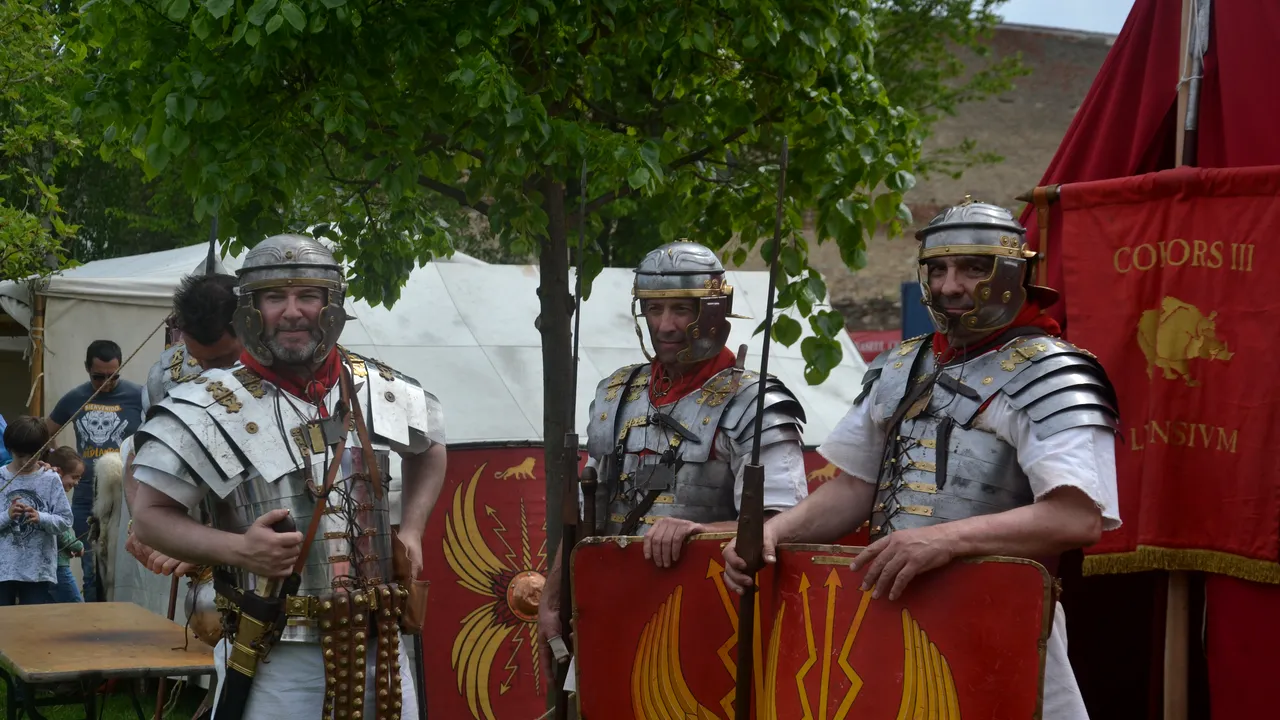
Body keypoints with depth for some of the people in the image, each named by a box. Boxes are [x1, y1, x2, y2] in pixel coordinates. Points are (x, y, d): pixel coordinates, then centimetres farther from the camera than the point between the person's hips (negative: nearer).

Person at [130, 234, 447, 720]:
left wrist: (411, 527, 13)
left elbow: (430, 449, 27)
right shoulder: (214, 408, -8)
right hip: (278, 660, -4)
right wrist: (237, 548, -19)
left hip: (380, 648, 4)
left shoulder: (379, 391, 6)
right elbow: (150, 516, -5)